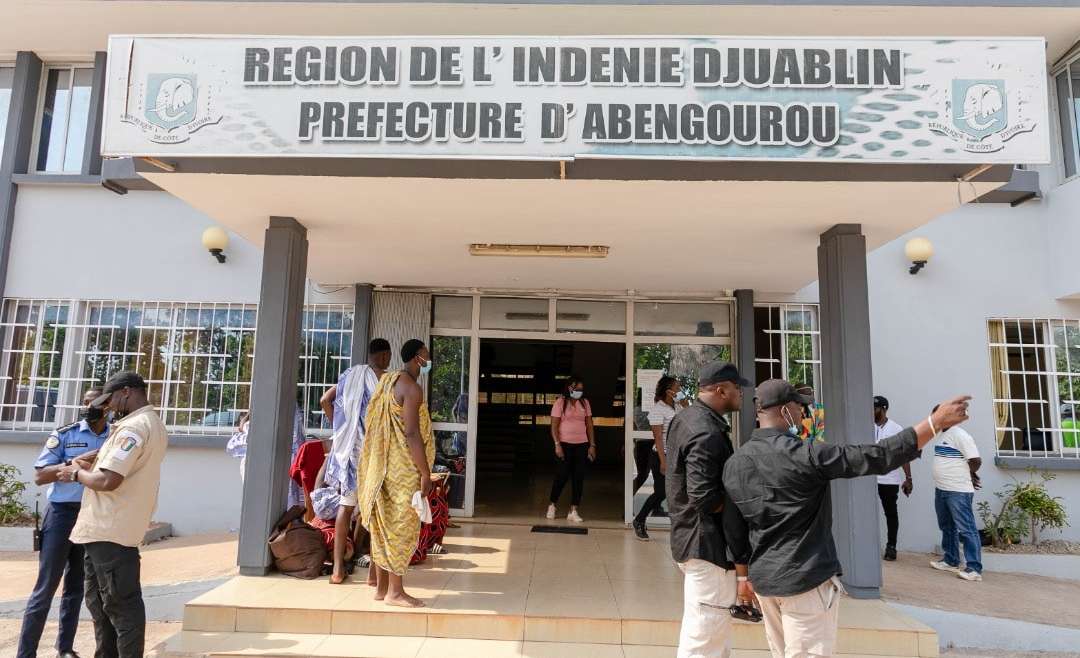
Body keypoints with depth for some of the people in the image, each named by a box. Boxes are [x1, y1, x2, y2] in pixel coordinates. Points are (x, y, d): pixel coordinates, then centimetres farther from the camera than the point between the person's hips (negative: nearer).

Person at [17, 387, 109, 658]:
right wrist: (75, 462, -18)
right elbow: (39, 476, -7)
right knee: (45, 587, -1)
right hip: (62, 514, -3)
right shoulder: (64, 435, -1)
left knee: (76, 587, 12)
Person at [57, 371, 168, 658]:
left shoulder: (134, 427, -18)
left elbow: (107, 481, -25)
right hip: (109, 528, 11)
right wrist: (91, 467, 10)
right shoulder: (153, 424, 16)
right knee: (100, 601, 20)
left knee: (121, 605, -2)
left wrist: (77, 474, -6)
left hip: (109, 531, -11)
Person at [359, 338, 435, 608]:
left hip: (383, 466, 9)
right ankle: (395, 592, 5)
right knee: (402, 526, -1)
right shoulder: (411, 387, -15)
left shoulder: (388, 381, 14)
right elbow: (412, 434, -21)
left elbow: (373, 425, 17)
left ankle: (381, 588, 20)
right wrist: (425, 473, -17)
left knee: (385, 525, 12)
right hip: (403, 468, -9)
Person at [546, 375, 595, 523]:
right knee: (563, 475, -2)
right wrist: (557, 445, -16)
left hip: (582, 445, 4)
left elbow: (589, 425, 10)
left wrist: (592, 445, 4)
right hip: (565, 444, -4)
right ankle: (552, 505, 20)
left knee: (578, 478, 2)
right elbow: (554, 426, -7)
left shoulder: (585, 403, 8)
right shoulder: (560, 402, -4)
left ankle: (573, 512, 8)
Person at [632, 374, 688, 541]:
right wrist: (663, 461, -24)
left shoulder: (678, 407, 8)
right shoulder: (658, 410, -13)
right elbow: (658, 437, -18)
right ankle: (639, 521, 15)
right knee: (661, 492, -2)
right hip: (662, 456, -6)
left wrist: (685, 404, 1)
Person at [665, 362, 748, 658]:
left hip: (689, 536, 11)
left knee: (718, 633, 23)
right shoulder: (707, 434, -23)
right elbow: (705, 499, -28)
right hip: (707, 543, -10)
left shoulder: (684, 418, 8)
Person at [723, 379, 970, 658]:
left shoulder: (734, 464, 0)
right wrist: (937, 421, -13)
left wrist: (744, 575, 19)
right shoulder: (805, 455, -19)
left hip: (763, 580, 6)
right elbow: (878, 457, -20)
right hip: (806, 578, -6)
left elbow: (733, 530, 7)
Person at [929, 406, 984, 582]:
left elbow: (976, 461, -17)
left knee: (966, 529, -6)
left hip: (958, 492, -10)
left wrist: (968, 475, 0)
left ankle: (974, 569, -3)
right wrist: (969, 475, 13)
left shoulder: (960, 435, -14)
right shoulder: (943, 436, 14)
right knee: (947, 527, 19)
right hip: (941, 490, 10)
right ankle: (951, 561, 32)